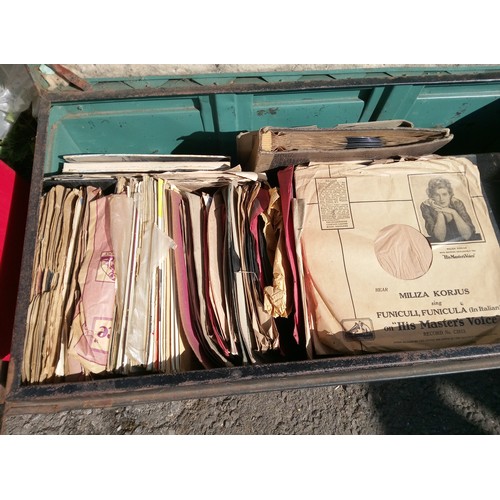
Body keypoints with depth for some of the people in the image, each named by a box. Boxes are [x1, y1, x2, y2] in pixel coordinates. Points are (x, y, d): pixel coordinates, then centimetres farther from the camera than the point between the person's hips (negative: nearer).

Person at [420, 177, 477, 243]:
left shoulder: (457, 203, -10)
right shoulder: (426, 206, -14)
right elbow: (440, 238, -18)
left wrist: (454, 213, -25)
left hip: (464, 243, 1)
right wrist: (440, 213, -27)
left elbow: (468, 235, -17)